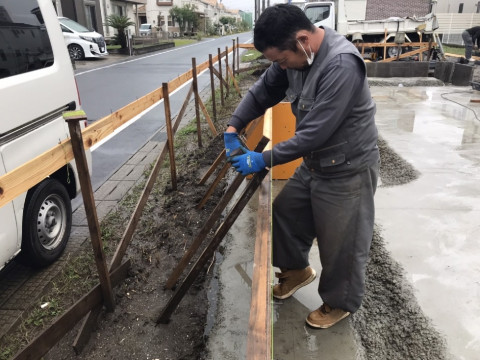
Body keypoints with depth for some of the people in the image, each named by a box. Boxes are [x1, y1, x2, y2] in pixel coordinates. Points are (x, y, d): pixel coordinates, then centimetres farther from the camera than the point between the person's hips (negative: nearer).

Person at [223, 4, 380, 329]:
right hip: (314, 164, 8)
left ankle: (340, 303, 36)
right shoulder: (295, 53, -4)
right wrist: (233, 128, -5)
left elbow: (315, 133, -31)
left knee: (341, 245, 9)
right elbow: (264, 91, 8)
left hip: (347, 171, -8)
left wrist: (263, 160, -22)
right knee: (285, 213, 19)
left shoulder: (342, 65, -30)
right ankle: (297, 270, 44)